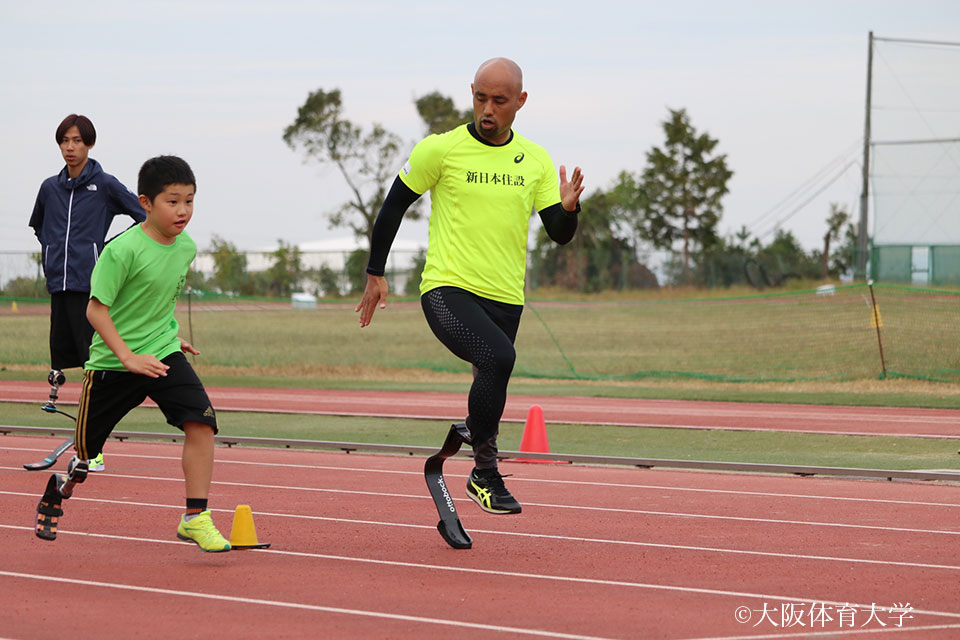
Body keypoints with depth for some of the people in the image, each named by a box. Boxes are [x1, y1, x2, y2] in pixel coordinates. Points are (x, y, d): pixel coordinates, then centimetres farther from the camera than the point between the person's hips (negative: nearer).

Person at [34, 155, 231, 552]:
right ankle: (56, 491, 44)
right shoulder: (123, 250, -20)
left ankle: (195, 518, -15)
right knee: (86, 448, 10)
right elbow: (96, 308, -19)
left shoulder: (186, 247, 0)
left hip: (163, 355, 4)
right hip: (111, 362, -4)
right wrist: (128, 357, -25)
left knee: (200, 421, -20)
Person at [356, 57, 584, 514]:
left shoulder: (536, 160, 9)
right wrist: (375, 275, 7)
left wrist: (568, 207, -14)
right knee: (499, 357, -30)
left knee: (489, 389, 6)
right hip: (447, 289, -5)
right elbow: (394, 206, 8)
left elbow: (560, 234, 8)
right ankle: (485, 472, -17)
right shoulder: (441, 149, -2)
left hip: (505, 300, 5)